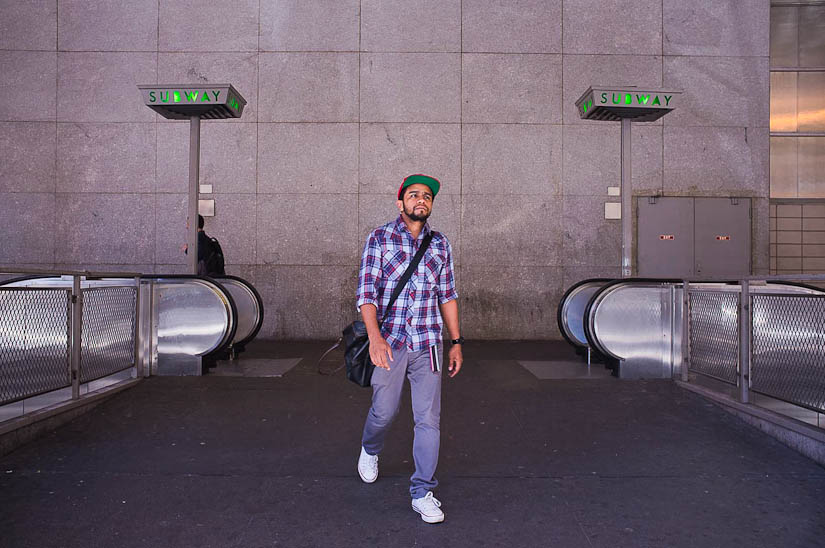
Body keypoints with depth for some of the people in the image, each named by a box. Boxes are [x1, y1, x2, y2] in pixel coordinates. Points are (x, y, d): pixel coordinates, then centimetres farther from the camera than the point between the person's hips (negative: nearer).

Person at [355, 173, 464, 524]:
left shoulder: (440, 244, 9)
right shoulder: (380, 238, -1)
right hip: (388, 341, -2)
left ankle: (422, 492, 15)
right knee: (384, 412, 9)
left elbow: (447, 295, 12)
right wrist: (374, 336, -23)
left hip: (427, 343, 2)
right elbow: (367, 292, -9)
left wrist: (456, 342, 9)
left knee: (429, 419, 1)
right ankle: (370, 450, 43)